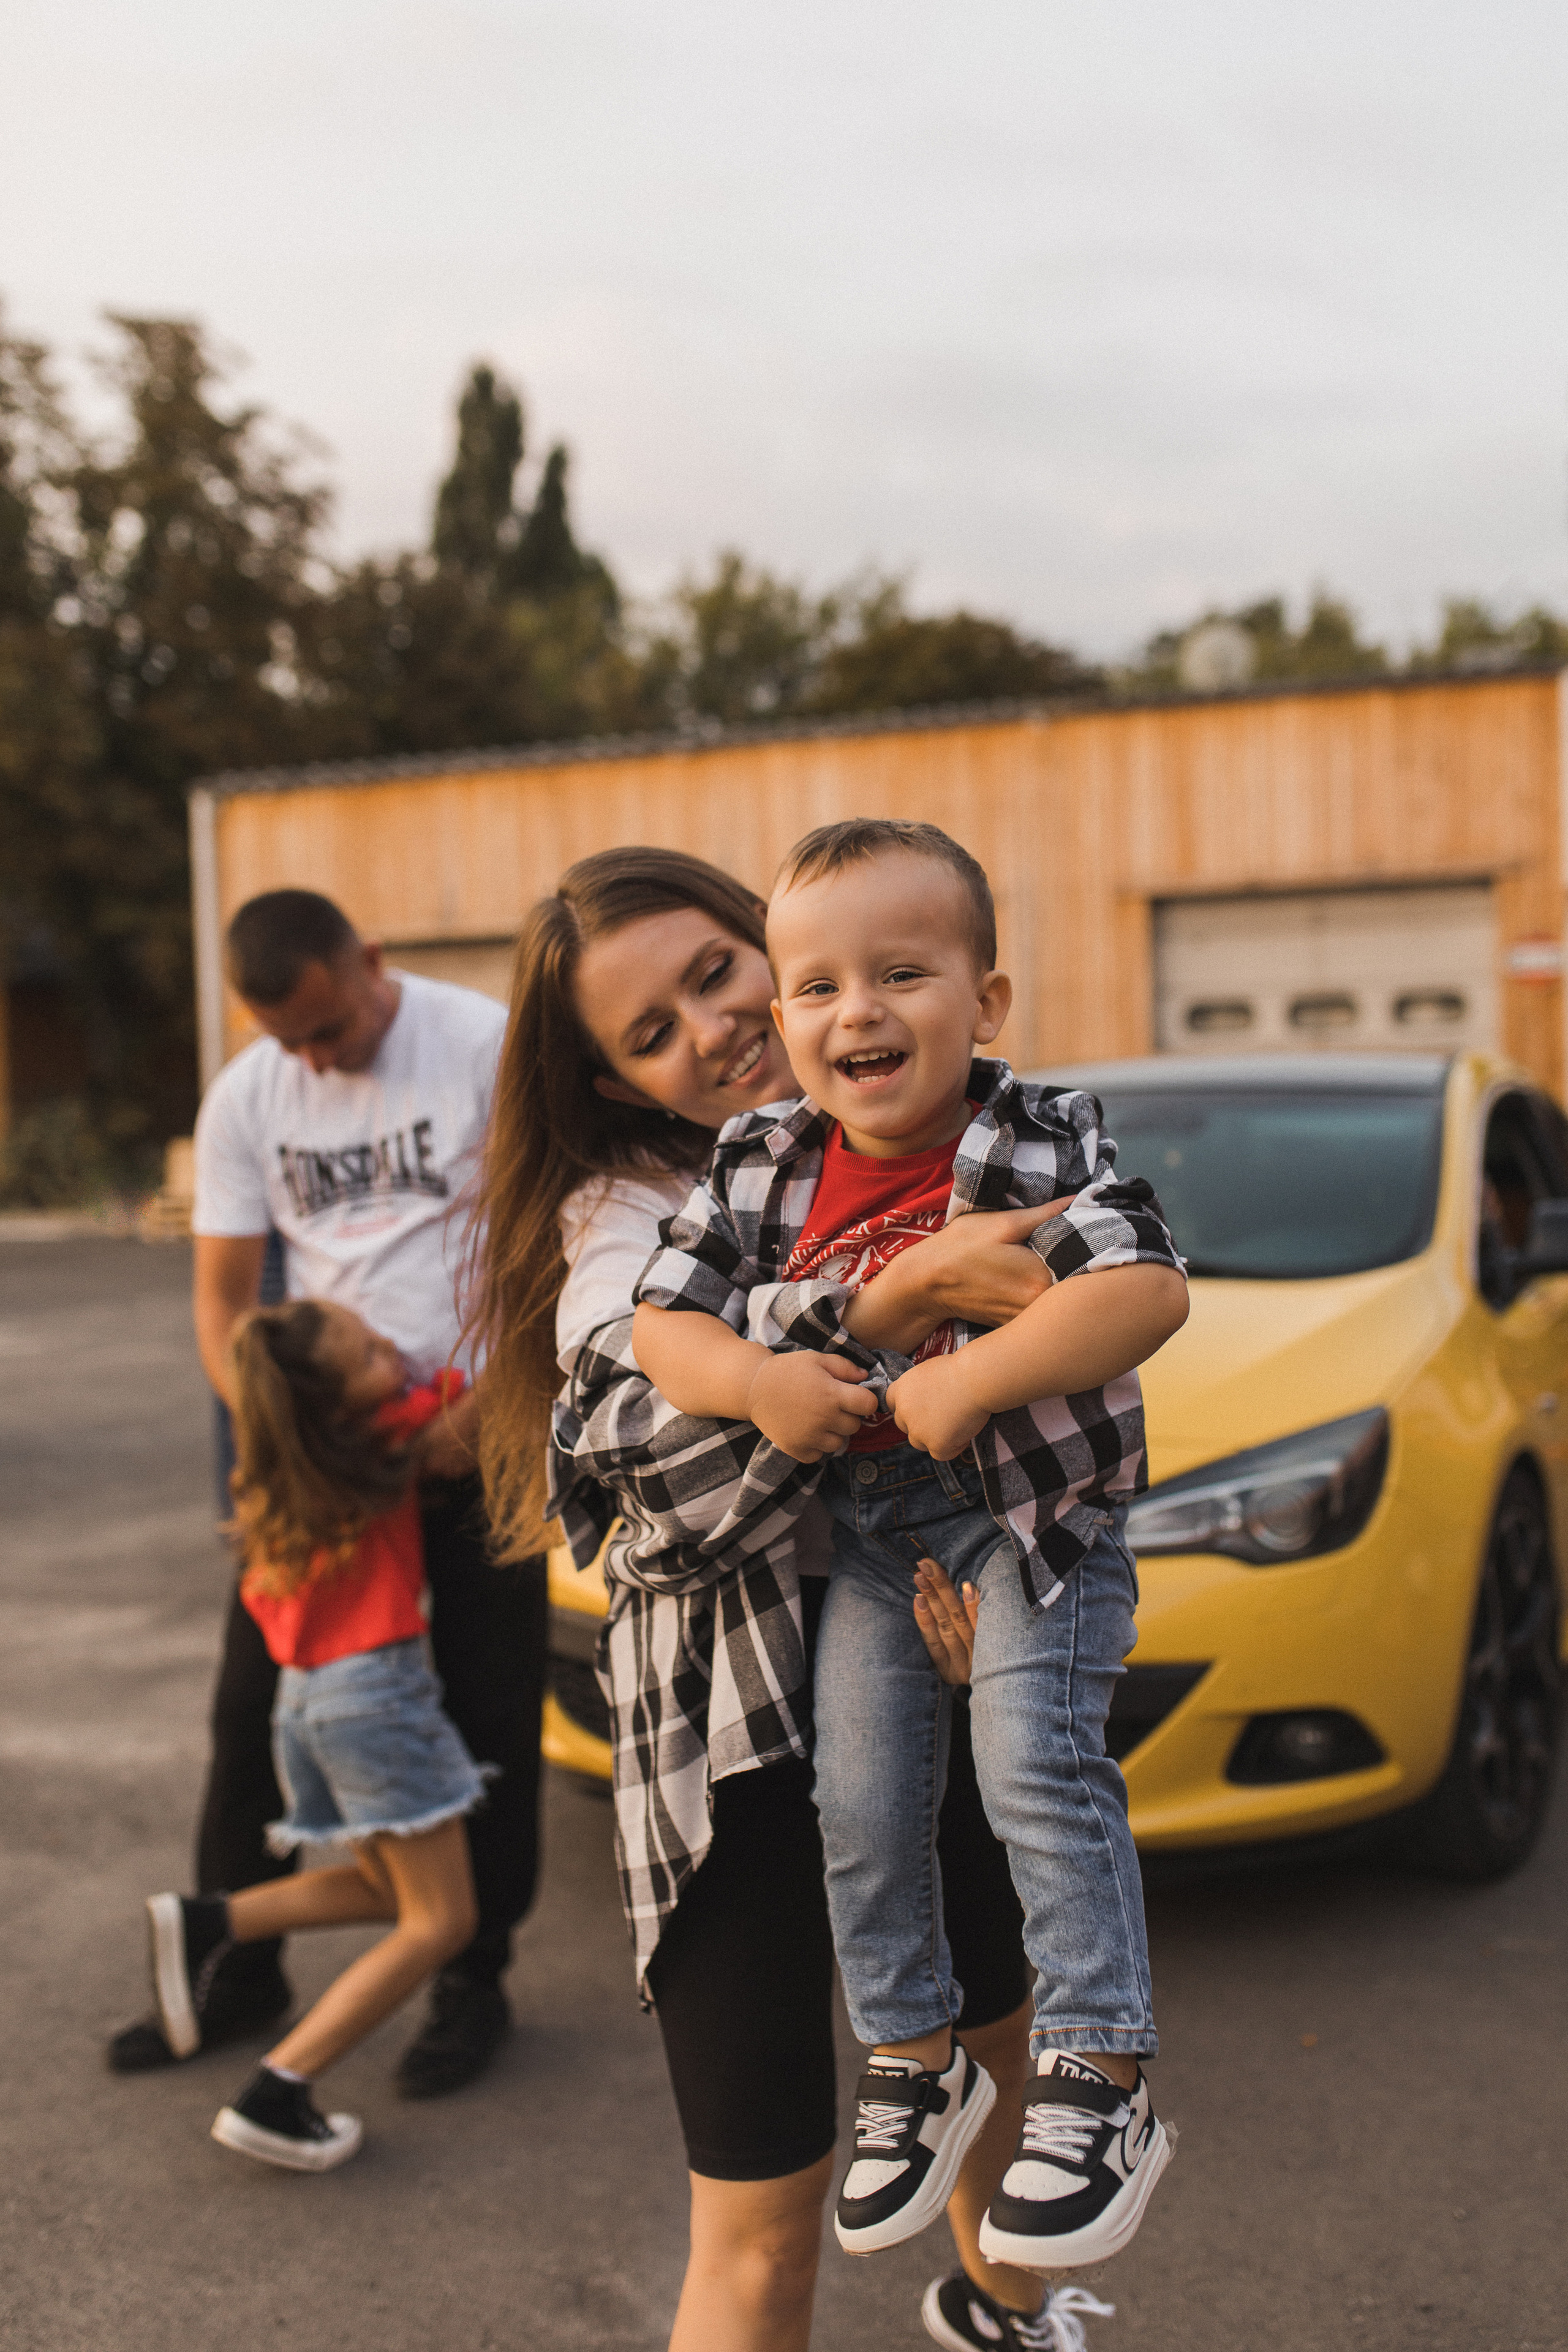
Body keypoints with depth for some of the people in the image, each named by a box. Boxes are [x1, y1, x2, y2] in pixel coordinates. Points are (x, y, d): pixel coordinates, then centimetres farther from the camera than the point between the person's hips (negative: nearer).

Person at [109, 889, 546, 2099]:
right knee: (255, 1707, 7)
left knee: (488, 1715, 4)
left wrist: (483, 1409, -17)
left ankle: (475, 1979, 20)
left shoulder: (487, 1045, -10)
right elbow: (223, 1297, 4)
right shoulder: (244, 1100, 2)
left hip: (478, 1435, -4)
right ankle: (241, 1970, 24)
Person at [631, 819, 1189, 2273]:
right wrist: (754, 1384, -21)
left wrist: (970, 1384, -33)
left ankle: (1099, 2084, 0)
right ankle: (915, 2064, 28)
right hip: (866, 1518, 4)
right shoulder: (761, 1169, -5)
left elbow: (1149, 1289, -29)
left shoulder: (1039, 1144, -16)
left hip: (1036, 1502, -4)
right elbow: (661, 1322, -1)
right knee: (860, 1797, 6)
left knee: (1036, 1761, -16)